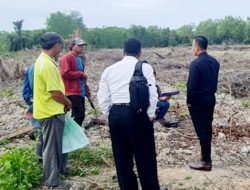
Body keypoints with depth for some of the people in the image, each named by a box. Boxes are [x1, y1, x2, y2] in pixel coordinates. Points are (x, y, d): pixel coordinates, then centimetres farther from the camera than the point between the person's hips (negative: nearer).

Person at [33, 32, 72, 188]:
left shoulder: (44, 60, 9)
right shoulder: (48, 65, -24)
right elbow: (56, 93, -24)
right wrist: (68, 103, -9)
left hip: (51, 110, 10)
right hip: (51, 112, -10)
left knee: (56, 143, 24)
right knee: (52, 146, 1)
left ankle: (60, 168, 42)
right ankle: (52, 182, 14)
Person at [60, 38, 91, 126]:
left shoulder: (80, 59, 20)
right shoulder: (66, 58, -9)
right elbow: (65, 74, -21)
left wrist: (87, 90, 20)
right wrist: (80, 73, -14)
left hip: (81, 92, 9)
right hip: (72, 92, -9)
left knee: (81, 115, 11)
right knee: (79, 115, -12)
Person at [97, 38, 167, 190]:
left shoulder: (110, 70, 9)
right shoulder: (144, 67, -2)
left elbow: (103, 98, 6)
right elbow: (152, 94, -9)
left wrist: (111, 114, 16)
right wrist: (151, 115, 2)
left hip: (115, 115, 4)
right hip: (138, 115, -4)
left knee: (122, 157, 14)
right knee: (145, 156, 8)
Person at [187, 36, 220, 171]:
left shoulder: (195, 64, -19)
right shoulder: (214, 62, 6)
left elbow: (191, 85, -19)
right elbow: (214, 81, 11)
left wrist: (189, 101, -8)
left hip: (198, 100, -8)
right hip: (211, 98, 8)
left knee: (201, 130, -2)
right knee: (207, 128, 17)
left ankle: (206, 162, 4)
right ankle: (206, 156, 29)